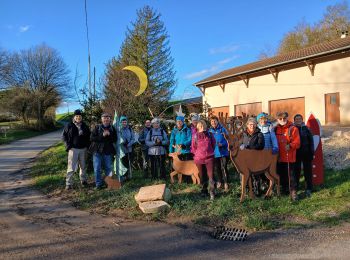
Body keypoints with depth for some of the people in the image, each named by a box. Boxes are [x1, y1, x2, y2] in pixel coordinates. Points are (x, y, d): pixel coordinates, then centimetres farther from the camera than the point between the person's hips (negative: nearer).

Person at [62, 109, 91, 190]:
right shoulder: (69, 125, -2)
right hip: (73, 149, -4)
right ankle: (68, 183, 0)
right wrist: (68, 145, -5)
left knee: (83, 166, 13)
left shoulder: (85, 126, 9)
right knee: (71, 167, -6)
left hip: (83, 149, 4)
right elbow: (64, 135, 3)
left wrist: (87, 145, 8)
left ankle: (83, 180, 28)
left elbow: (89, 136, 19)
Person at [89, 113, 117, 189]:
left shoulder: (112, 128, 5)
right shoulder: (97, 127, -1)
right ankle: (98, 184, 11)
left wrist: (109, 135, -15)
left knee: (108, 168, 10)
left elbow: (115, 139, 3)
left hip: (108, 151, 2)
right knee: (97, 169, 1)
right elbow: (91, 138, -9)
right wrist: (102, 135, -19)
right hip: (97, 151, -1)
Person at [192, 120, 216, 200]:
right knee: (201, 175, 10)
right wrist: (198, 154, 9)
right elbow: (193, 147, 8)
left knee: (210, 175, -8)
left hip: (209, 158, -1)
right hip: (199, 158, 1)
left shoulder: (209, 134, -1)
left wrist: (210, 151, 11)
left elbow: (214, 144, 11)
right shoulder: (195, 136, -2)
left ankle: (211, 193, -6)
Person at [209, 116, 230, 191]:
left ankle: (226, 183, 3)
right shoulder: (210, 131, 4)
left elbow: (228, 139, -8)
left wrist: (222, 144, -22)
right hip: (215, 152, 4)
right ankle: (219, 181, 31)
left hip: (223, 152, -4)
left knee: (224, 168, -9)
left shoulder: (222, 129, -6)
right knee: (217, 168, 16)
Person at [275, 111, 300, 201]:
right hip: (279, 157, 5)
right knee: (282, 174, 16)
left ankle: (293, 192, 4)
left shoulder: (293, 128, -6)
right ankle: (284, 189, 31)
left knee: (291, 174, -3)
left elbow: (297, 142, -12)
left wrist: (290, 145, -27)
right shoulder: (276, 129, 7)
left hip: (289, 156, -5)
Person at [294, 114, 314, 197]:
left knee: (307, 171, 3)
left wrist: (311, 153, -4)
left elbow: (311, 141, 0)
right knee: (296, 170, 9)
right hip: (296, 154, 1)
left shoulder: (306, 129, -2)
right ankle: (296, 185, 23)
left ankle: (308, 189, 10)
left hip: (306, 153, -1)